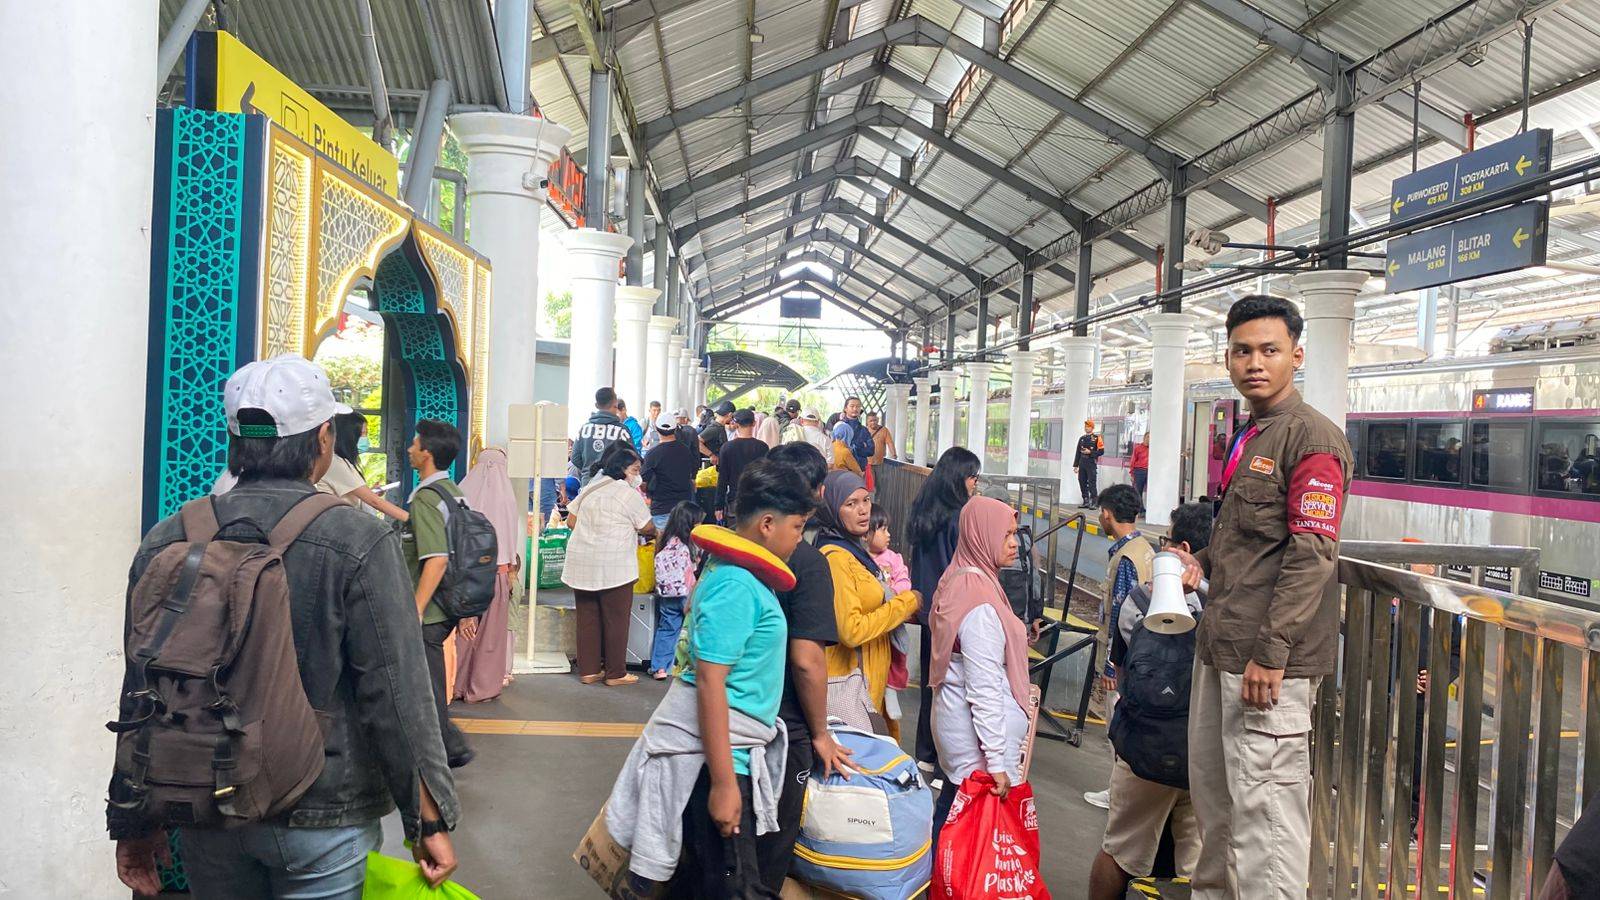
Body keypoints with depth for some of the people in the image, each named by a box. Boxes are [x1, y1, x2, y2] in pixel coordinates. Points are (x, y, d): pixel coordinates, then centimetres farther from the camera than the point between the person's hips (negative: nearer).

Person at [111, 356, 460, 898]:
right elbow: (397, 696, -16)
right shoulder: (359, 543, -17)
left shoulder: (166, 542, -3)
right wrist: (430, 819, -7)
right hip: (321, 816, -4)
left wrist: (134, 822, 15)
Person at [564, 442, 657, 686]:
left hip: (582, 562, 7)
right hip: (614, 566, -6)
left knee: (587, 617, 11)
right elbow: (646, 528, -2)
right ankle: (615, 673, 11)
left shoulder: (589, 488, 11)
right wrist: (655, 534, 19)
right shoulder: (629, 494, -9)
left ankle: (588, 670, 17)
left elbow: (571, 522, 14)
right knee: (615, 619, 4)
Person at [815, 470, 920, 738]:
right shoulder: (836, 557, -19)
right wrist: (906, 602, -15)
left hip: (871, 678, 9)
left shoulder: (854, 548, 12)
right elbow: (852, 630, -24)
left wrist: (901, 611, 8)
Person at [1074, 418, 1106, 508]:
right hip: (1082, 464, 6)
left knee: (1092, 483, -9)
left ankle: (1093, 503, -8)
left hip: (1091, 464, -6)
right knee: (1082, 483, 7)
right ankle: (1086, 502, 16)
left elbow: (1101, 451, -7)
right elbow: (1078, 452, 17)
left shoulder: (1097, 438, -2)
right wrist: (1076, 465, 14)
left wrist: (1090, 452, -14)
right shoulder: (1082, 439, 16)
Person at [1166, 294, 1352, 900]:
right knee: (1211, 785, 19)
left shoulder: (1313, 438, -12)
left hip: (1270, 655, -9)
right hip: (1220, 646, 9)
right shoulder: (1245, 440, 17)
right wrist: (1202, 562, 9)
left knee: (1263, 801, -5)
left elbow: (1311, 555, -18)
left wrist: (1271, 653, -21)